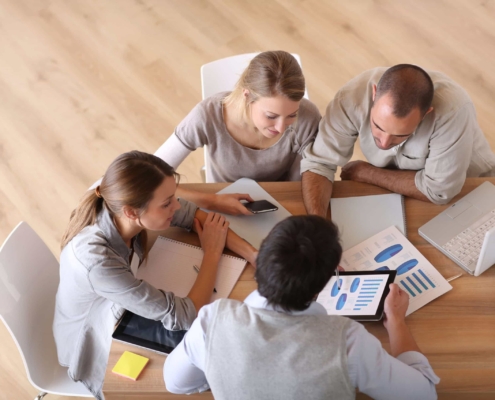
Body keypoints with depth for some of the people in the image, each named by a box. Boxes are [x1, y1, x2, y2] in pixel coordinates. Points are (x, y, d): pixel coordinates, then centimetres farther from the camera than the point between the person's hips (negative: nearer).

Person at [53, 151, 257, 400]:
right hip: (96, 348, -5)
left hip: (119, 314, 5)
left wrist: (257, 257, -23)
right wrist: (212, 254, -21)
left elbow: (194, 215, -11)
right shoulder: (97, 261, -42)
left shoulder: (122, 207, -25)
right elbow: (183, 317, -34)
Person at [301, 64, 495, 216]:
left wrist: (364, 172, -22)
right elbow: (318, 163, -22)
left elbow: (439, 190, -29)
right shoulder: (354, 96, -29)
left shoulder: (452, 110, -36)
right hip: (394, 191, 1)